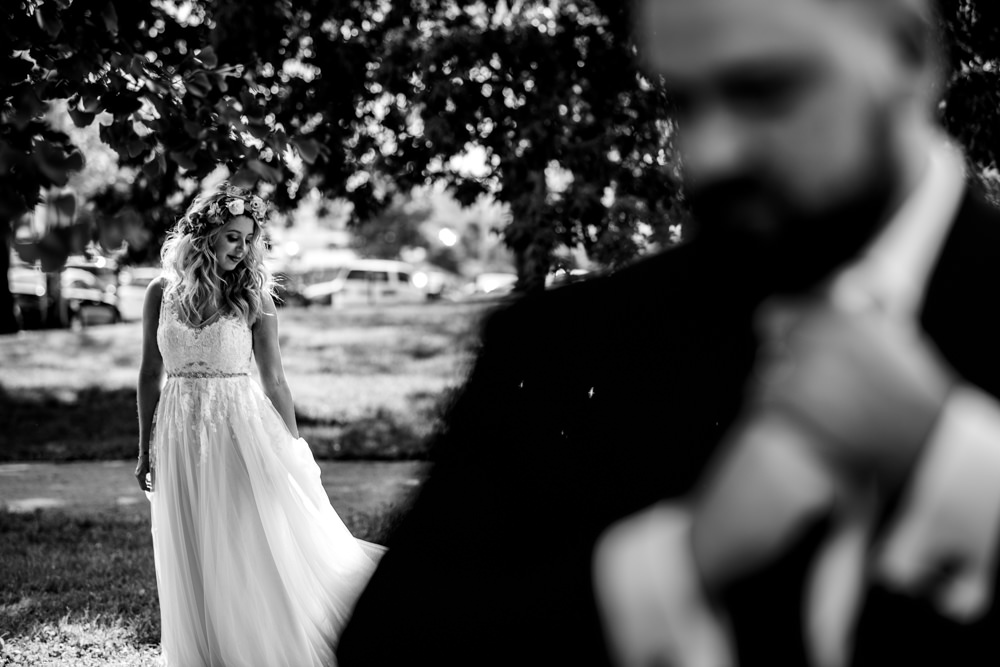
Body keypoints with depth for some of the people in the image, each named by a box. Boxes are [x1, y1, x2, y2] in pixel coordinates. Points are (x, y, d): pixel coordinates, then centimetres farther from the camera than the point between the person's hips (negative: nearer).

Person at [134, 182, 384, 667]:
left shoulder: (253, 299, -2)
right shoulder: (162, 294, 2)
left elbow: (273, 381, 2)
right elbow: (150, 376, 9)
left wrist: (293, 449, 1)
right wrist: (145, 450, 9)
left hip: (243, 432, -2)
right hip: (180, 437, 2)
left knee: (257, 554, -2)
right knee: (194, 567, 8)